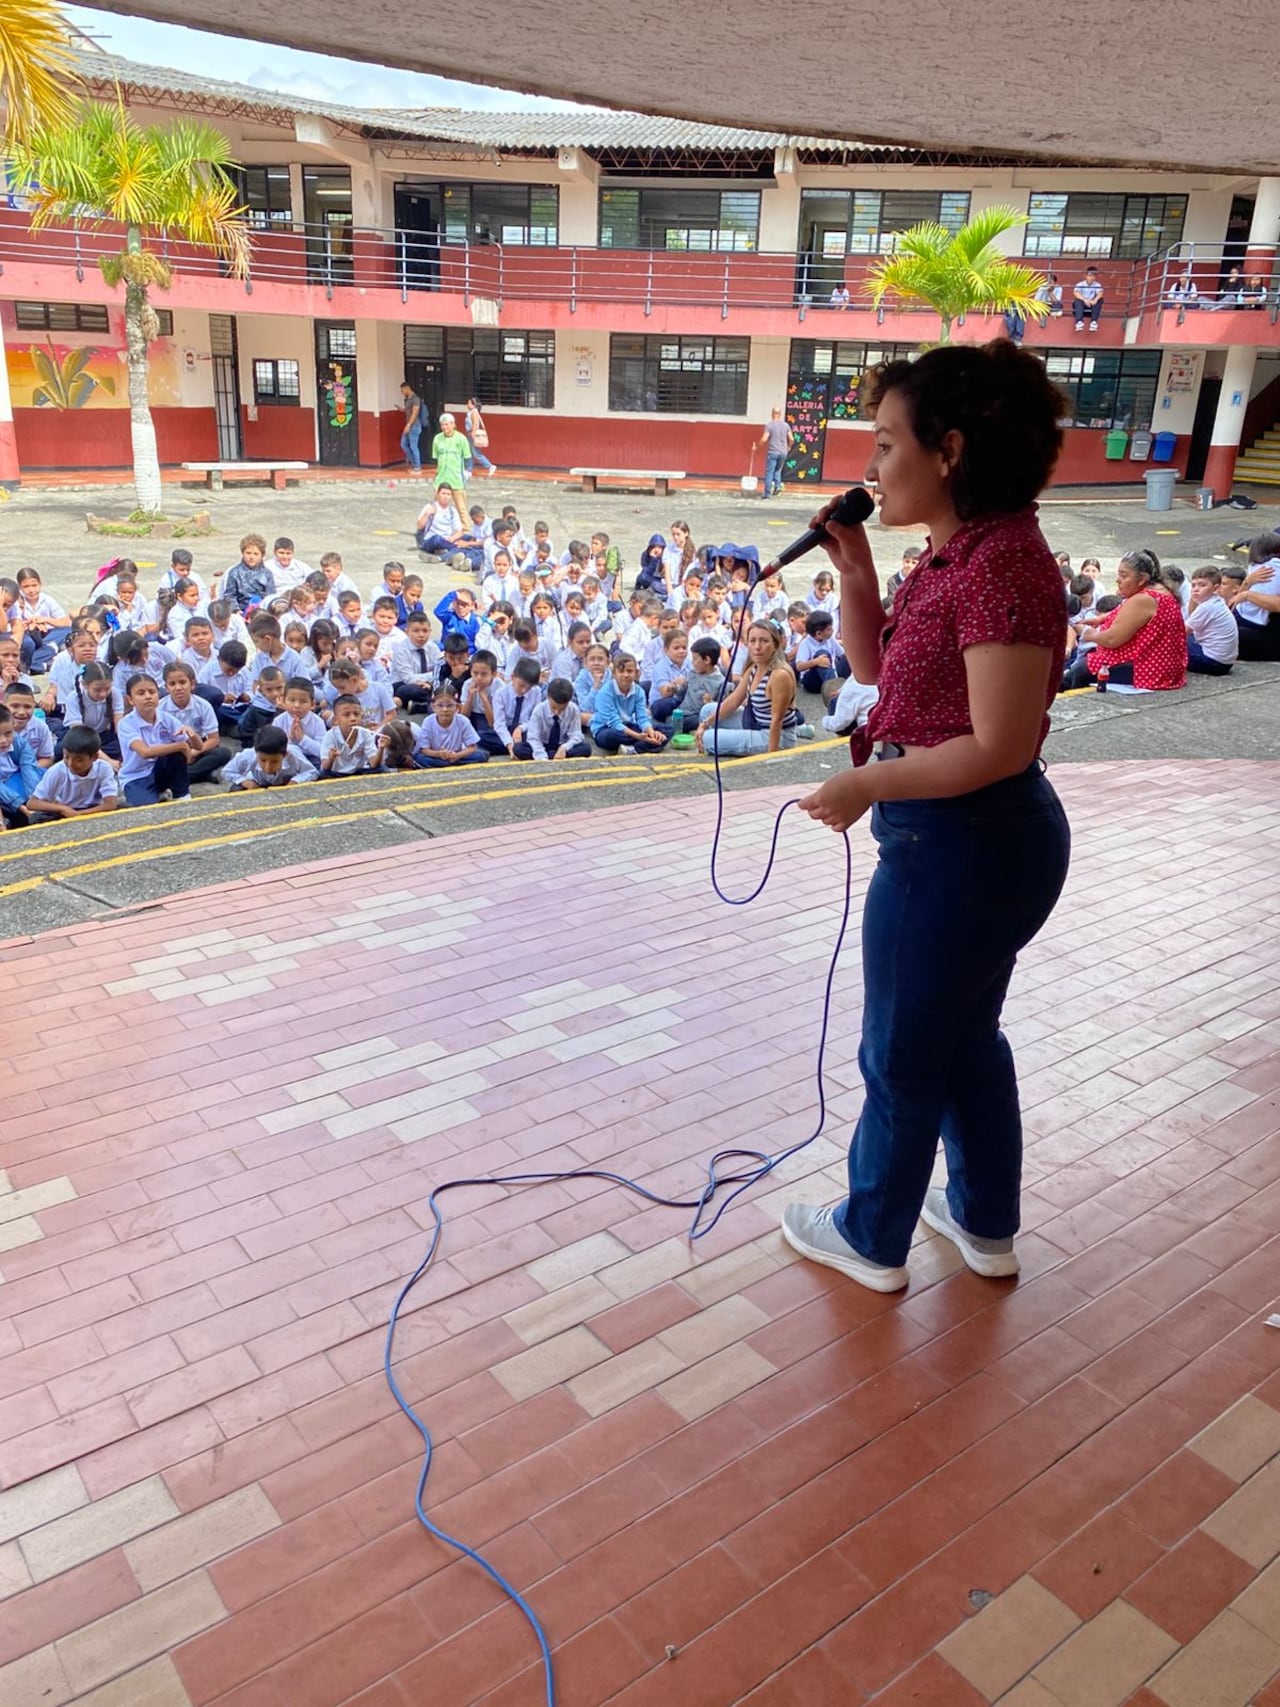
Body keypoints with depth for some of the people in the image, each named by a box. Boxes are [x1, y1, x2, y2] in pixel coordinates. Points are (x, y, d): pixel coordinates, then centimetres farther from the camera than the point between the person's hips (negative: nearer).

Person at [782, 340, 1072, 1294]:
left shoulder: (1001, 563, -24)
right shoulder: (957, 552, 7)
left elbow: (1001, 746, -26)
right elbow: (875, 665, 16)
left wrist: (867, 786, -17)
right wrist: (854, 569, 2)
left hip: (961, 844, -10)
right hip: (980, 836, 10)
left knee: (902, 1056, 9)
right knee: (966, 1034, 23)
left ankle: (873, 1240, 31)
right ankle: (987, 1224, 42)